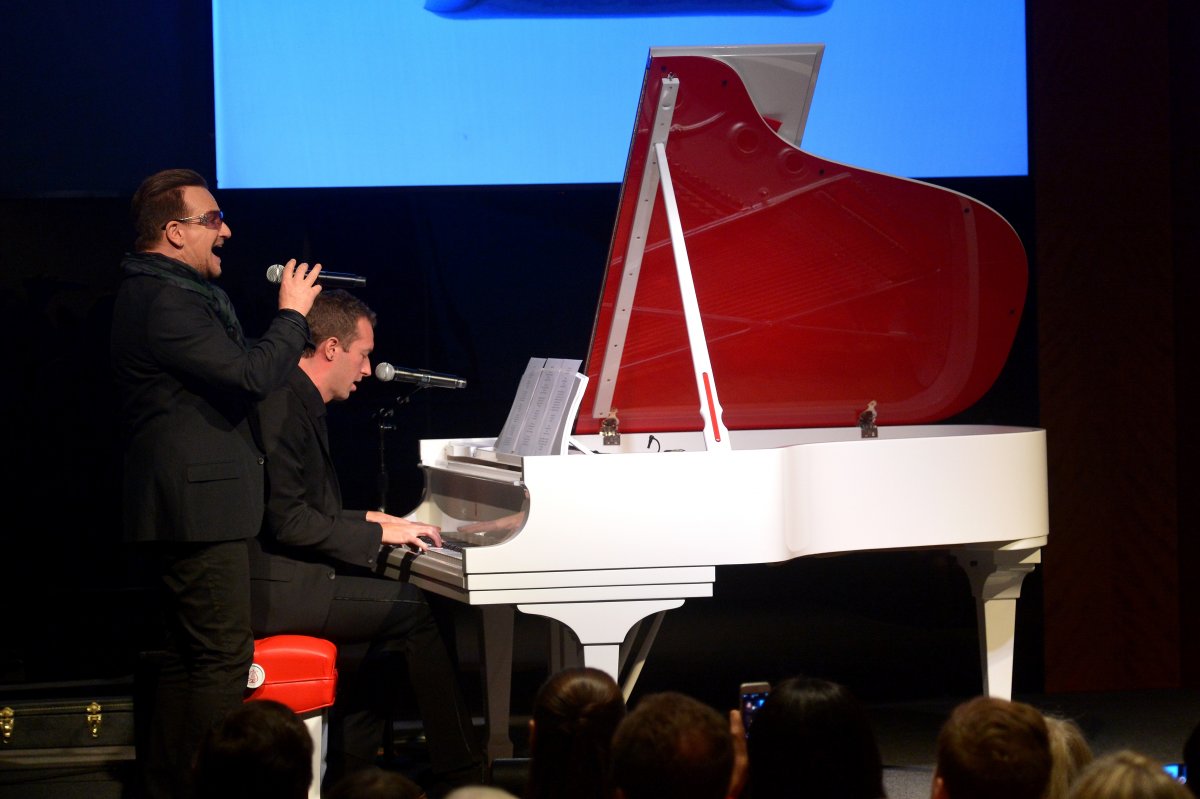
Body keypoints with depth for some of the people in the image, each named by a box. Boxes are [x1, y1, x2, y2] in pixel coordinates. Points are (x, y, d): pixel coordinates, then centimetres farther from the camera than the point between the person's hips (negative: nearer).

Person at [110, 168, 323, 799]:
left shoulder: (164, 292, 18)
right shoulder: (165, 302, -18)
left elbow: (228, 370, 22)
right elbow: (250, 374, -22)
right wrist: (292, 315, -9)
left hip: (184, 503, 11)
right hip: (197, 503, -11)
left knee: (188, 653, 16)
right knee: (224, 657, -10)